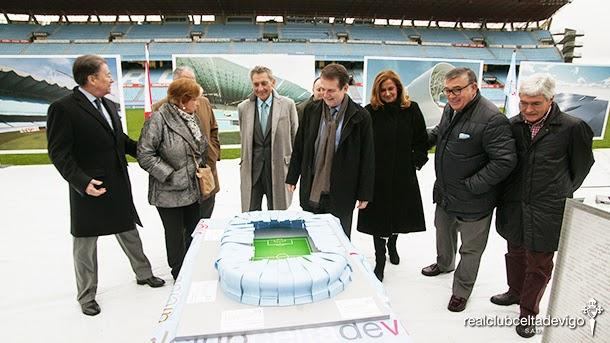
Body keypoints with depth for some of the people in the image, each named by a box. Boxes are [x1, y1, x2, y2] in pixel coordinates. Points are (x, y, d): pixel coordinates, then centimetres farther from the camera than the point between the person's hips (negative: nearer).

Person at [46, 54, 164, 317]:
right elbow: (59, 153, -16)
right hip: (90, 188, -6)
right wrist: (82, 182, -25)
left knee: (129, 232, 19)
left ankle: (143, 273, 38)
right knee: (86, 243, 11)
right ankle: (86, 295, 29)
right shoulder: (63, 108, -14)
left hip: (119, 186, 7)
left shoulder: (109, 106, 8)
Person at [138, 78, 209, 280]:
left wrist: (201, 167, 6)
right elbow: (144, 154, -16)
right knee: (175, 235, 9)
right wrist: (170, 175, -17)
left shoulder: (192, 118, 7)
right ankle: (179, 276, 27)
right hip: (169, 193, -6)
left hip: (193, 190, 6)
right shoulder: (159, 119, -15)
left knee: (194, 231, 13)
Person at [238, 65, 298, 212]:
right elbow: (244, 139, 13)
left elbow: (295, 137, 3)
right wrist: (244, 163, 10)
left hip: (278, 169, -2)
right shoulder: (243, 108, 5)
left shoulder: (288, 105, -2)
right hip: (251, 170, 2)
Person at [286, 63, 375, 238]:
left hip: (341, 194, -3)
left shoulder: (360, 117, -7)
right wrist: (292, 177, 9)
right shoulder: (311, 110, 3)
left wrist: (364, 194, -4)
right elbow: (299, 146, 9)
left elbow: (367, 157, -4)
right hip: (310, 191, 3)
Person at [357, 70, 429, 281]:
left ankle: (392, 245, 48)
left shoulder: (411, 110, 0)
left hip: (404, 176, 3)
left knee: (399, 215, 18)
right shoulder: (370, 112, -7)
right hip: (377, 176, -2)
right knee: (379, 218, 4)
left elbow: (422, 141, 7)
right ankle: (380, 262, 20)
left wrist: (417, 161, -1)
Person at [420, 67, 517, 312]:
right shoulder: (450, 109, 1)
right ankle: (444, 263, 57)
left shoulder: (492, 119, -26)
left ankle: (462, 290, 35)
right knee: (443, 231, 29)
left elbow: (505, 161, -27)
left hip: (472, 201, -8)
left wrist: (472, 186, -24)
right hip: (444, 193, 8)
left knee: (471, 248, 13)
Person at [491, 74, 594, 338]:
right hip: (514, 206, 4)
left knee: (539, 263, 11)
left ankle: (528, 312, 30)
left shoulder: (572, 128, -13)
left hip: (546, 212, -3)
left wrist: (562, 194, 11)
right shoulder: (514, 124, -3)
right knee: (515, 253, 22)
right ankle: (515, 292, 46)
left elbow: (581, 166, 1)